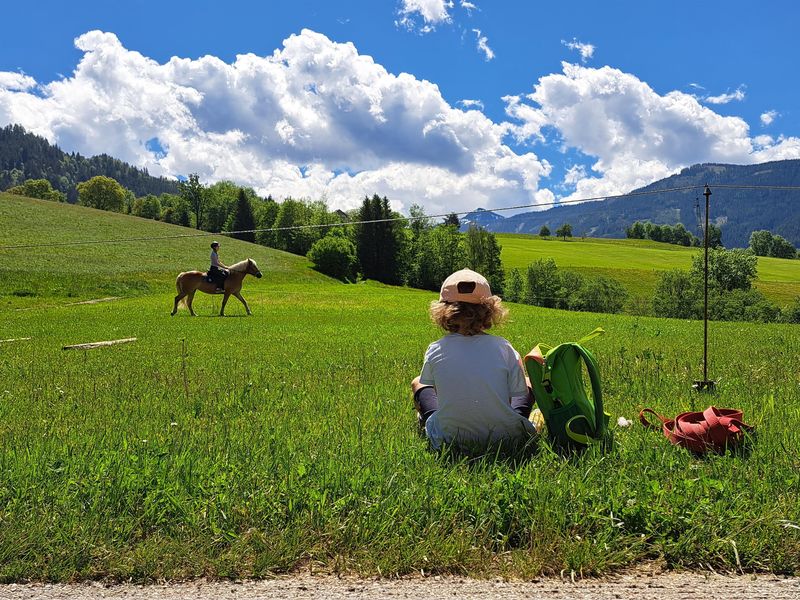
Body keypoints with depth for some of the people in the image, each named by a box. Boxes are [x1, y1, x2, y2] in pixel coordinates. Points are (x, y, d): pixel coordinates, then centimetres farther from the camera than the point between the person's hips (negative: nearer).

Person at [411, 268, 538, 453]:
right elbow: (520, 392, -3)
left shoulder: (435, 350, -9)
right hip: (506, 438, 0)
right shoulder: (502, 347, -11)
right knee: (530, 382, 27)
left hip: (449, 440, 1)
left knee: (418, 383, 26)